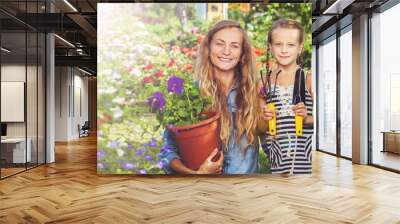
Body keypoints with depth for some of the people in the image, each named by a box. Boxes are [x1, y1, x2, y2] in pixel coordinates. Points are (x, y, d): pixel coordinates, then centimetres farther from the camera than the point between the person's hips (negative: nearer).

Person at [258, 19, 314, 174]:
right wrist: (265, 118, -10)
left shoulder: (308, 78, -2)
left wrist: (306, 118, -16)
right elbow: (261, 128, 10)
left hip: (304, 155, -2)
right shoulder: (264, 83, 4)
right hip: (278, 156, 2)